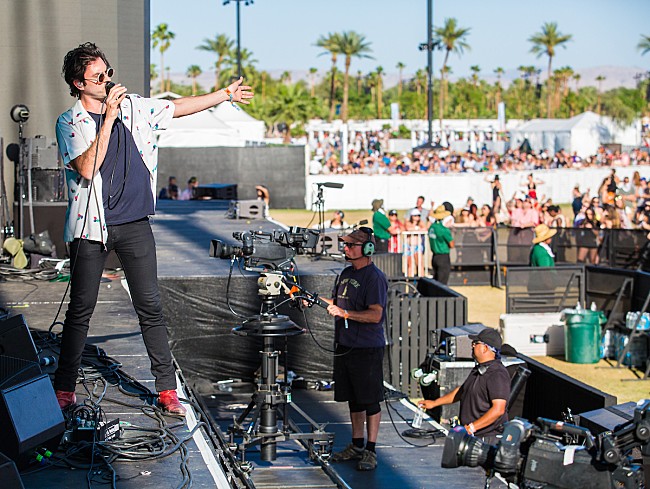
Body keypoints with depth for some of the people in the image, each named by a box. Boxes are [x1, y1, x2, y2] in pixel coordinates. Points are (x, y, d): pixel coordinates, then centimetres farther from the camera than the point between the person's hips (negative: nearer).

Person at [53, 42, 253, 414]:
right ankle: (64, 390, 14)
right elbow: (87, 168, -18)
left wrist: (226, 94, 20)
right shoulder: (70, 123, -4)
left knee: (151, 306, 2)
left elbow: (179, 107, 19)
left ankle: (167, 389, 7)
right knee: (81, 309, 2)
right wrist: (108, 119, -19)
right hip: (92, 226, -3)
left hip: (135, 223, 3)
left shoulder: (133, 107, 8)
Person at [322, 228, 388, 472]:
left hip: (367, 348, -8)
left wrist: (344, 313, -23)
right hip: (345, 346, 8)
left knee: (370, 399, -1)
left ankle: (370, 451, 5)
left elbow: (375, 315, -20)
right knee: (353, 398, 15)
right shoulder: (346, 273, 14)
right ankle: (356, 446, 24)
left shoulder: (374, 277, -13)